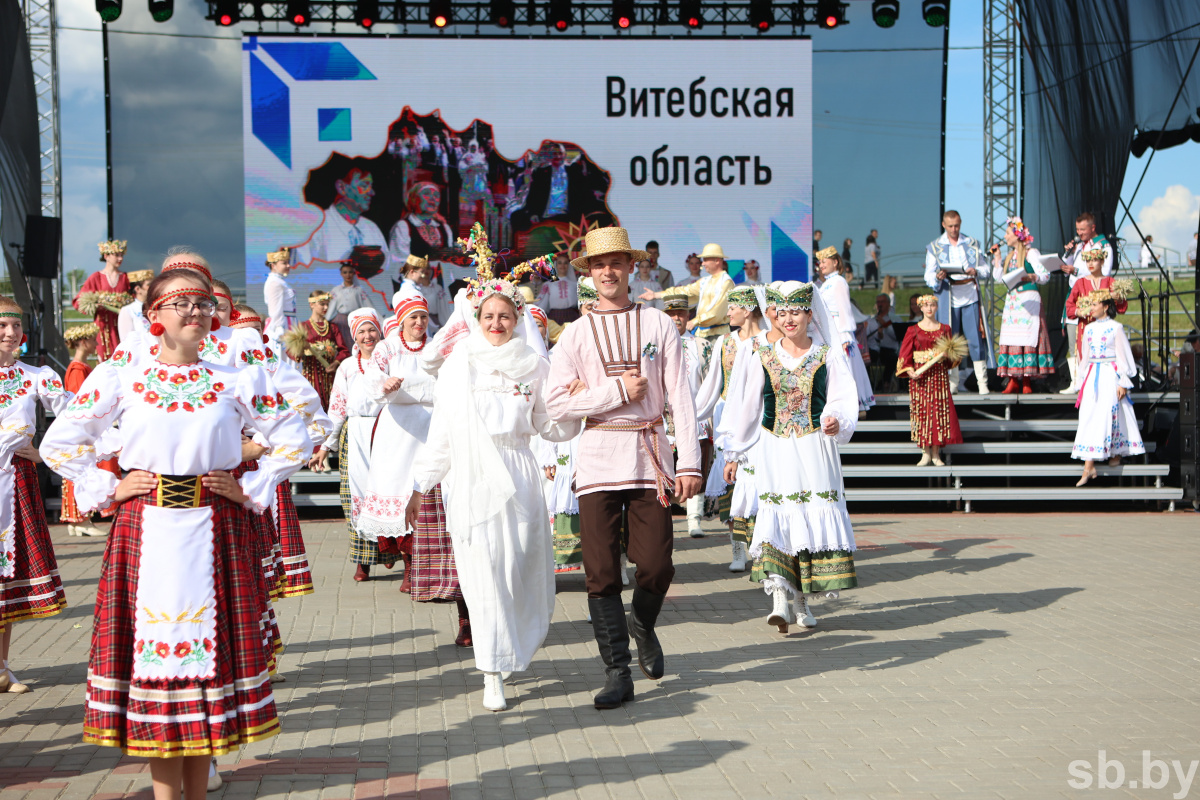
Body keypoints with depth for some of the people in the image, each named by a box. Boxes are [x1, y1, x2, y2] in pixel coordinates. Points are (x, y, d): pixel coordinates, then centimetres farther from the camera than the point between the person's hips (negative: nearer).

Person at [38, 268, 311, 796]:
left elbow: (292, 439, 10)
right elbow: (59, 443, 8)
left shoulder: (238, 380, 4)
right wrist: (106, 489, 2)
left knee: (208, 641, 3)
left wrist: (251, 489, 3)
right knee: (153, 640, -1)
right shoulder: (119, 379, 3)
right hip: (144, 530, -1)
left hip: (214, 529, 1)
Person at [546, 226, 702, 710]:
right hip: (599, 457, 0)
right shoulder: (576, 335, 6)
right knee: (602, 573, -4)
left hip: (650, 454, 0)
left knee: (656, 566, -4)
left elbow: (680, 396, 2)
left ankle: (642, 626, 29)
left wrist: (689, 462, -5)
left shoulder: (658, 326, 6)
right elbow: (557, 404, -2)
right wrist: (619, 390, -8)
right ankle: (617, 673, 6)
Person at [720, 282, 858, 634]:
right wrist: (734, 454, 10)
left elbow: (843, 401, -1)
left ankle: (801, 600, 12)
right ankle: (780, 599, -15)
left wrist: (837, 422, -23)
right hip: (775, 450, 0)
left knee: (815, 518, -2)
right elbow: (746, 407, 9)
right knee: (777, 517, -11)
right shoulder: (762, 357, 6)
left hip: (815, 449, 0)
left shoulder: (828, 356, 4)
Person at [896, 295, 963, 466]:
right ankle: (926, 453, 4)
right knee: (922, 410, -3)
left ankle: (936, 454, 5)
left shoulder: (944, 329, 9)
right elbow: (905, 354, 0)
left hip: (939, 374, 1)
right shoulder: (913, 330, 3)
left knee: (939, 410, -2)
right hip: (919, 375, -1)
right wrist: (910, 371, -14)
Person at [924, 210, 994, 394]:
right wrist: (937, 277, -20)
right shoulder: (934, 247, 8)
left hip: (970, 297, 0)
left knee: (976, 338, -4)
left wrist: (976, 272, -10)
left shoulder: (972, 244, 13)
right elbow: (929, 277, 3)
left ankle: (982, 383, -3)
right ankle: (953, 383, 6)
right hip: (948, 298, 0)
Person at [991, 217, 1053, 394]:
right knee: (1011, 339, 0)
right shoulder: (1010, 255, 18)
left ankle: (1027, 381, -8)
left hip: (1029, 300, -7)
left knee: (1028, 338, -9)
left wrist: (1032, 277, -29)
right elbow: (998, 276, 15)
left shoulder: (1031, 253, -3)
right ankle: (1013, 380, 1)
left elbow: (1045, 275, -11)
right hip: (1012, 300, 7)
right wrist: (997, 257, 12)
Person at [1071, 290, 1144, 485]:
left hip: (1110, 375, -5)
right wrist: (1083, 382, 16)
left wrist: (1123, 382, -8)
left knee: (1108, 414, -8)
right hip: (1092, 376, 5)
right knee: (1088, 416, -3)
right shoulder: (1089, 329, 11)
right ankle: (1088, 467, -5)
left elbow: (1123, 355, -4)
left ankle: (1116, 453, 13)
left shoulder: (1116, 328, -4)